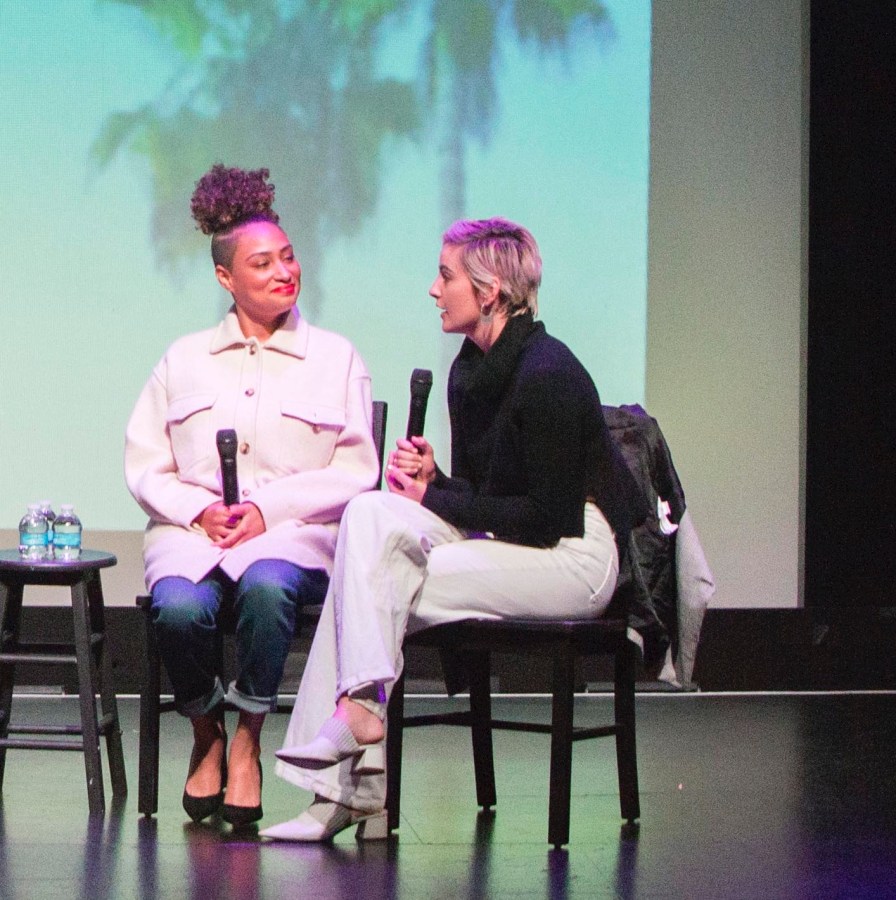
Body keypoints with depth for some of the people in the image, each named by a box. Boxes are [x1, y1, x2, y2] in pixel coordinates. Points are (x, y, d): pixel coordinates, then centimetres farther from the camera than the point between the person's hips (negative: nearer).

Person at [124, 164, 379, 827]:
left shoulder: (335, 358, 13)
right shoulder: (184, 361, 18)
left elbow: (355, 473, 5)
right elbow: (144, 467, 12)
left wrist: (268, 508, -10)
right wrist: (199, 510, -9)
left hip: (293, 531, -1)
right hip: (191, 530, 1)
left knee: (267, 585, -39)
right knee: (179, 608, -35)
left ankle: (247, 741, -19)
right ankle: (205, 734, -5)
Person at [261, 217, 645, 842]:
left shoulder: (547, 375, -18)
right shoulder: (471, 369, 10)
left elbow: (545, 518, -19)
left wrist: (434, 498, -12)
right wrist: (430, 479, -6)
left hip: (572, 555, -8)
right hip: (504, 546, 8)